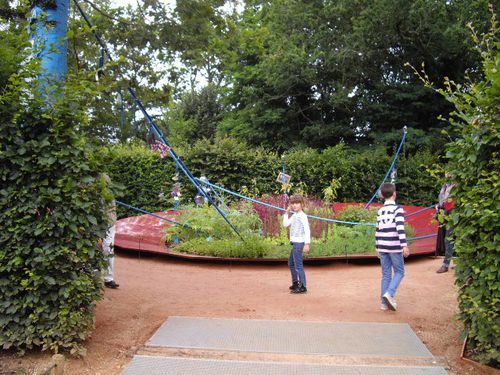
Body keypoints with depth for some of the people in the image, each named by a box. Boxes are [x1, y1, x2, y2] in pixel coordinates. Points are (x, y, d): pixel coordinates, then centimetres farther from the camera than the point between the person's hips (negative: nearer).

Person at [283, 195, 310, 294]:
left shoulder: (303, 216, -12)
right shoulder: (294, 216, 14)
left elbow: (307, 230, -18)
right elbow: (285, 224, 16)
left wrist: (307, 243, -23)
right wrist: (287, 213, 12)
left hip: (299, 243, -10)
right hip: (294, 243, 10)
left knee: (298, 265, -9)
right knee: (291, 263, 21)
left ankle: (303, 287, -4)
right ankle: (295, 283, 35)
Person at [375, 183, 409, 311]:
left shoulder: (380, 211, 10)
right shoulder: (398, 209, -6)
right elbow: (400, 228, -16)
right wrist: (404, 245, -17)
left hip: (382, 246, 5)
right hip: (394, 247, -5)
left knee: (386, 274, 10)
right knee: (399, 272, 8)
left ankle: (384, 303, 10)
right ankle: (389, 294, -11)